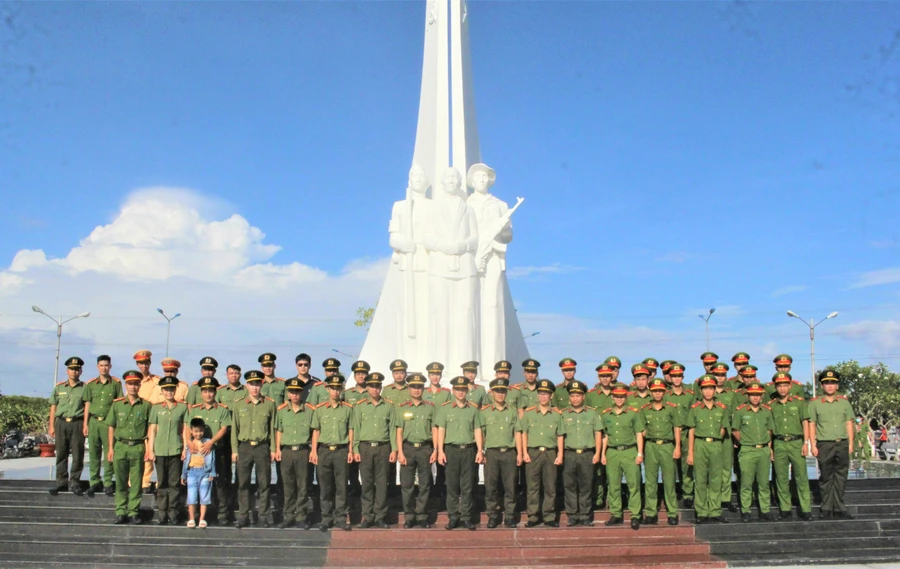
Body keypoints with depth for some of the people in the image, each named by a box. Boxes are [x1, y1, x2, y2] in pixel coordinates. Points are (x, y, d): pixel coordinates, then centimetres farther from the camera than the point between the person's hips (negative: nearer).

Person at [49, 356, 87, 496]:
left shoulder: (85, 388, 4)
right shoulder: (59, 387, 11)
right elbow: (53, 407, 11)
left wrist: (86, 425, -7)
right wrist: (52, 426, 6)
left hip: (77, 423, -2)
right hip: (61, 423, 2)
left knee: (77, 454, -1)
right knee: (61, 454, 6)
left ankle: (74, 482, 7)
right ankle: (61, 481, 14)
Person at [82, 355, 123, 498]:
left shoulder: (116, 383, 2)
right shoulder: (90, 384, 9)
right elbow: (87, 404, 11)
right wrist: (85, 424, 6)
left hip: (109, 421, -2)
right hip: (93, 421, 2)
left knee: (109, 452, -1)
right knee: (93, 453, 5)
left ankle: (108, 483, 5)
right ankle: (94, 482, 13)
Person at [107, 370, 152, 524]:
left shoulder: (146, 405, 3)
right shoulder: (117, 404, 6)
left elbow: (150, 429, 4)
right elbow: (111, 427, 9)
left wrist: (148, 449, -2)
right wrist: (111, 448, 4)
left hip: (138, 447, -1)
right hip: (120, 446, 1)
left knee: (136, 482, 2)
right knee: (120, 482, 6)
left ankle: (133, 512, 10)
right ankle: (121, 512, 14)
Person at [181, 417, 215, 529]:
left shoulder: (208, 442, 0)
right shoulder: (189, 443, 8)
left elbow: (212, 458, -1)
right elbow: (186, 460, 13)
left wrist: (212, 473, -5)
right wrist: (183, 475, 14)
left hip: (204, 471, -2)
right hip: (192, 471, 2)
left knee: (204, 496, 3)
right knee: (191, 496, 3)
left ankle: (202, 519, 11)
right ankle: (191, 519, 11)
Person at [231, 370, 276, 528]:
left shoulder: (269, 404, 4)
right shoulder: (239, 405, 6)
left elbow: (272, 428, 6)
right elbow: (234, 428, 7)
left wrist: (273, 449, 3)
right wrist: (234, 450, 2)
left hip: (263, 447, -1)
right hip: (244, 447, 1)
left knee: (264, 483, 3)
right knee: (243, 484, 3)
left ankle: (264, 515, 12)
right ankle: (243, 516, 11)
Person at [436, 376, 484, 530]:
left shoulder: (473, 409, 8)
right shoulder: (445, 408, 5)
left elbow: (477, 431, 8)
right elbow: (441, 430, 3)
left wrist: (480, 451, 0)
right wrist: (440, 451, -4)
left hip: (469, 450, 1)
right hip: (451, 450, -1)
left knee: (467, 485, 3)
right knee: (452, 485, 3)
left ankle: (466, 517, 9)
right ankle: (453, 517, 10)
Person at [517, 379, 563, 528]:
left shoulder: (557, 414, 6)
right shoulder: (528, 413, 5)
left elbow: (560, 436, 8)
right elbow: (524, 433, 7)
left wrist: (560, 454, 1)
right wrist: (524, 452, -1)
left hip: (550, 453, 0)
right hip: (533, 453, 0)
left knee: (550, 487, 3)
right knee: (532, 486, 2)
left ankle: (549, 517, 11)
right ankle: (533, 516, 10)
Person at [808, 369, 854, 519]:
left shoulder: (844, 402, 10)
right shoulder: (814, 403, 2)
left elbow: (849, 423, 12)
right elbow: (811, 425, 1)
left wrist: (850, 443, 5)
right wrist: (813, 445, -5)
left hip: (842, 444, 3)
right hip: (824, 445, -3)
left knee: (841, 477, 6)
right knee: (826, 478, 2)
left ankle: (839, 508, 15)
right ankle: (827, 509, 8)